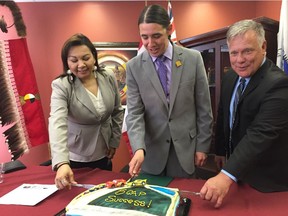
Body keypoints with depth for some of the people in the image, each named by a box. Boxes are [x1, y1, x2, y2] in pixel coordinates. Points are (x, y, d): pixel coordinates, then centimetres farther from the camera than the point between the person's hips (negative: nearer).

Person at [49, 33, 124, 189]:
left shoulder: (109, 78, -8)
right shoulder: (61, 86, -20)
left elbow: (117, 112, 4)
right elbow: (57, 123, -34)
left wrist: (114, 142, 3)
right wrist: (62, 163, -47)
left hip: (103, 153, 4)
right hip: (75, 158, -3)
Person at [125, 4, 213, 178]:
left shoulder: (193, 58, -5)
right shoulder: (134, 67, -4)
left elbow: (203, 108, -1)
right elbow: (134, 112, -8)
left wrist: (202, 145, 0)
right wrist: (139, 148, -22)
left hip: (185, 147, 0)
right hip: (151, 150, 1)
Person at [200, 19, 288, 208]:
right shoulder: (230, 77, -2)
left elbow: (261, 134, -37)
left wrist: (226, 176, -44)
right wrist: (221, 151, 12)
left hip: (266, 177, -7)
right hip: (239, 168, 7)